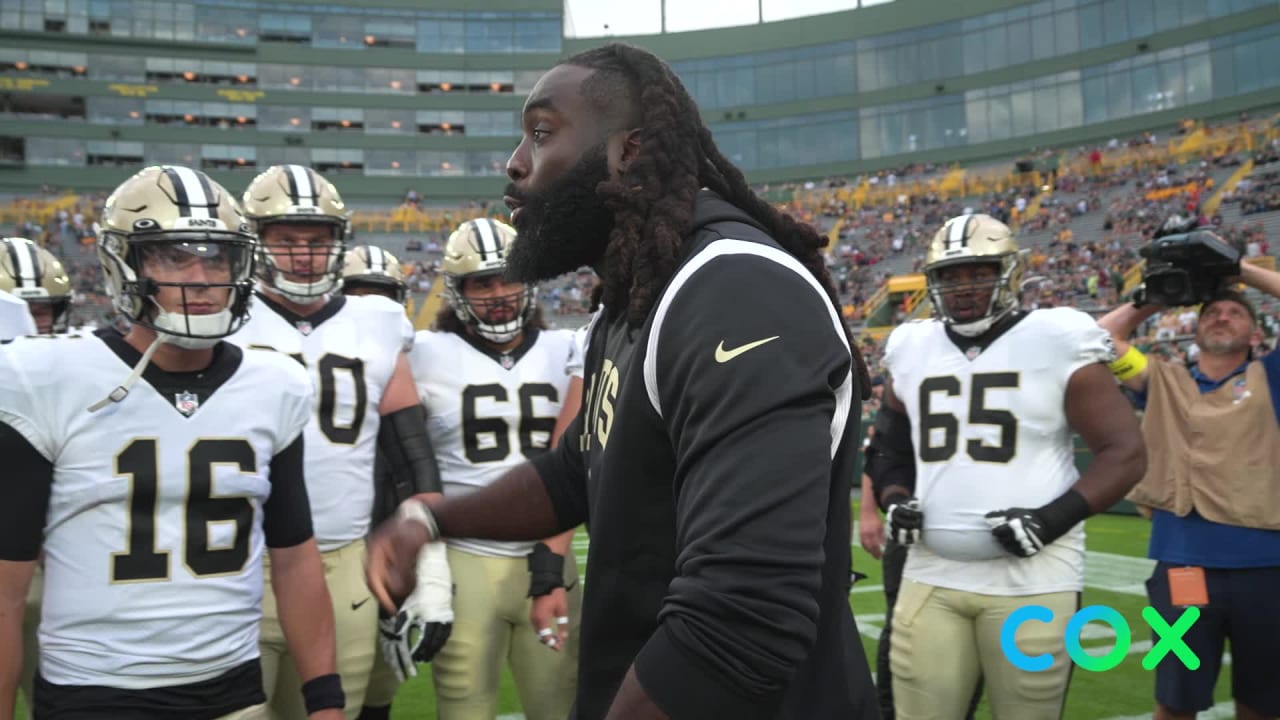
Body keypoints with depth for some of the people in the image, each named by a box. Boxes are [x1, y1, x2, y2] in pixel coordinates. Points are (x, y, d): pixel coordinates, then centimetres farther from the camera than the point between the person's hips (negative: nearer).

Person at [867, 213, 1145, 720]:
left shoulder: (1055, 344, -4)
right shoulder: (912, 351, 9)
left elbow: (1125, 452, -5)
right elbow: (889, 448, 22)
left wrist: (1055, 518, -16)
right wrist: (894, 500, 2)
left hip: (1031, 583, -4)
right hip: (931, 578, 4)